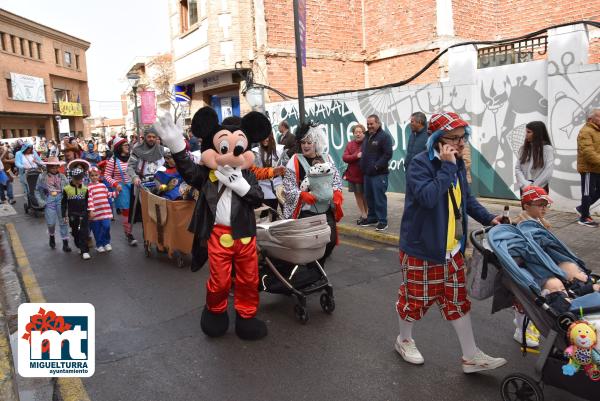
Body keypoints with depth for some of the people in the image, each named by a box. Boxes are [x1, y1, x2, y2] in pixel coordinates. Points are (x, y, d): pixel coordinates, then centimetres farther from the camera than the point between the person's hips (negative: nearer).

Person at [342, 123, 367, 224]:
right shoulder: (350, 145, 5)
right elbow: (344, 157, -6)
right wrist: (356, 156, -19)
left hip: (364, 174, -4)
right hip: (353, 174, 4)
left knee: (364, 195, 7)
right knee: (357, 195, 13)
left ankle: (365, 215, 21)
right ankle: (363, 215, 26)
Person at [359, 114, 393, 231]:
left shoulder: (384, 136, -8)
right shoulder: (367, 137, 17)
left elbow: (388, 154, -16)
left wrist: (376, 166, -19)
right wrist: (362, 165, 12)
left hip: (379, 173, -8)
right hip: (367, 173, 8)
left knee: (379, 197, -6)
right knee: (369, 197, 13)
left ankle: (382, 221, 1)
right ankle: (372, 218, 24)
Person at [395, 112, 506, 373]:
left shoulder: (457, 163, 5)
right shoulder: (420, 164, -20)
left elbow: (466, 198, 17)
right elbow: (428, 197, -36)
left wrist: (488, 218, 5)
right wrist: (446, 166, -30)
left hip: (451, 249, 7)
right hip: (421, 248, -7)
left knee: (457, 301, 14)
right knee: (416, 298, 11)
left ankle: (471, 356, 25)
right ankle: (404, 340, 36)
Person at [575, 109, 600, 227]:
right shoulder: (586, 132, -15)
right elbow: (588, 152, -25)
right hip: (588, 168, -9)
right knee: (588, 193, 0)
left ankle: (582, 208, 31)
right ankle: (584, 218, 11)